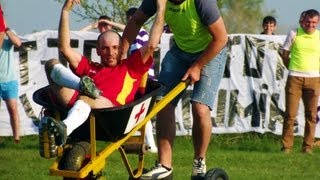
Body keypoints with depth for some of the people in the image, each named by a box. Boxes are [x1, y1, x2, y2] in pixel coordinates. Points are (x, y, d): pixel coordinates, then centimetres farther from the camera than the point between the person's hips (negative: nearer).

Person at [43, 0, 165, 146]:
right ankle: (82, 84, -32)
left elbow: (152, 45, 21)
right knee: (52, 64, -2)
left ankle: (65, 128, -69)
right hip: (75, 104, 4)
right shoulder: (89, 67, 37)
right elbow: (64, 48, 28)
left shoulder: (130, 67, 31)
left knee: (86, 98, -39)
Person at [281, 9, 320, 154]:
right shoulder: (294, 34, 1)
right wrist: (293, 69, 10)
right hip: (294, 78, -1)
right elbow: (285, 55, 10)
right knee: (290, 114, -3)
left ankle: (307, 147, 8)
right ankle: (286, 146, 1)